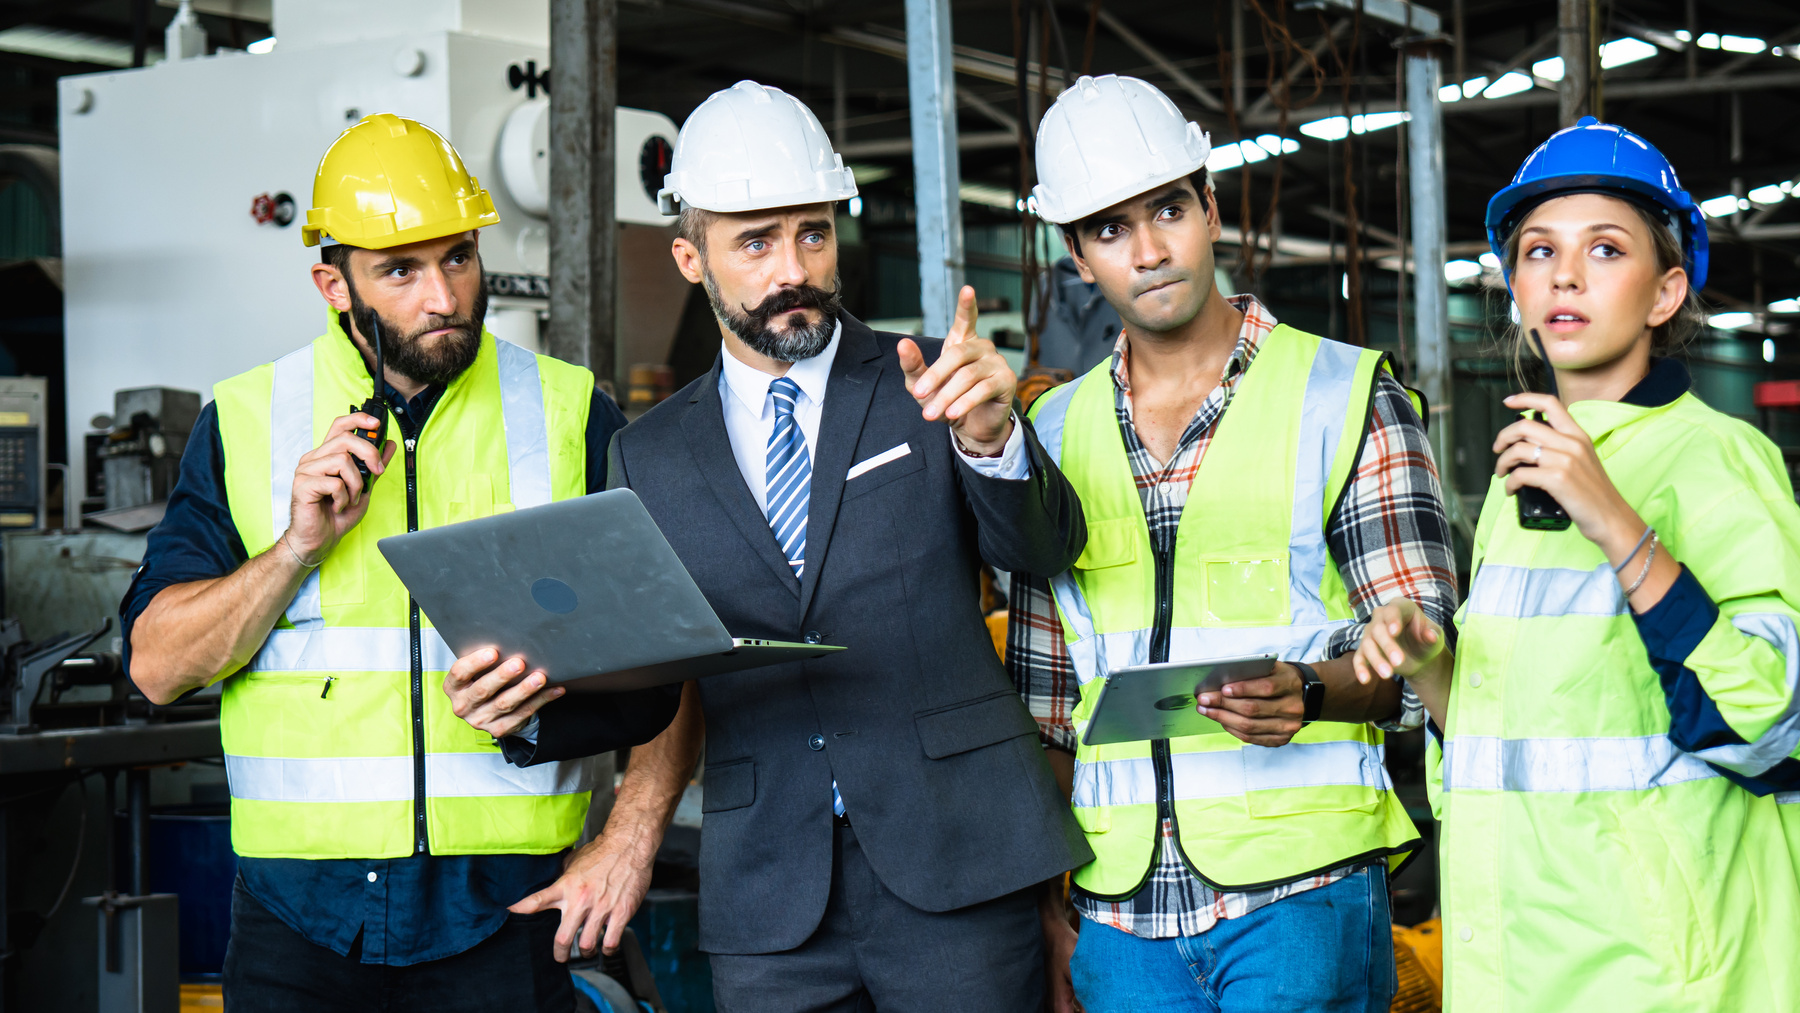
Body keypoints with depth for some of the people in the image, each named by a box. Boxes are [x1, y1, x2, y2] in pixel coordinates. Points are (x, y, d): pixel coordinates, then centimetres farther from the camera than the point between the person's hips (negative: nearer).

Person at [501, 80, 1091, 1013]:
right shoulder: (651, 455, 10)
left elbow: (1043, 548, -9)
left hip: (954, 866, -2)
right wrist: (632, 836, -1)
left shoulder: (924, 388, 3)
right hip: (765, 893, 2)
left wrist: (989, 438, -29)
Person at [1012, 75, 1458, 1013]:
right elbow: (1042, 705, 14)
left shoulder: (1345, 396, 0)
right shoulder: (1056, 433, 11)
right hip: (1120, 917, 3)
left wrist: (1308, 692, -22)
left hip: (1300, 897, -3)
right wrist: (1045, 914, 9)